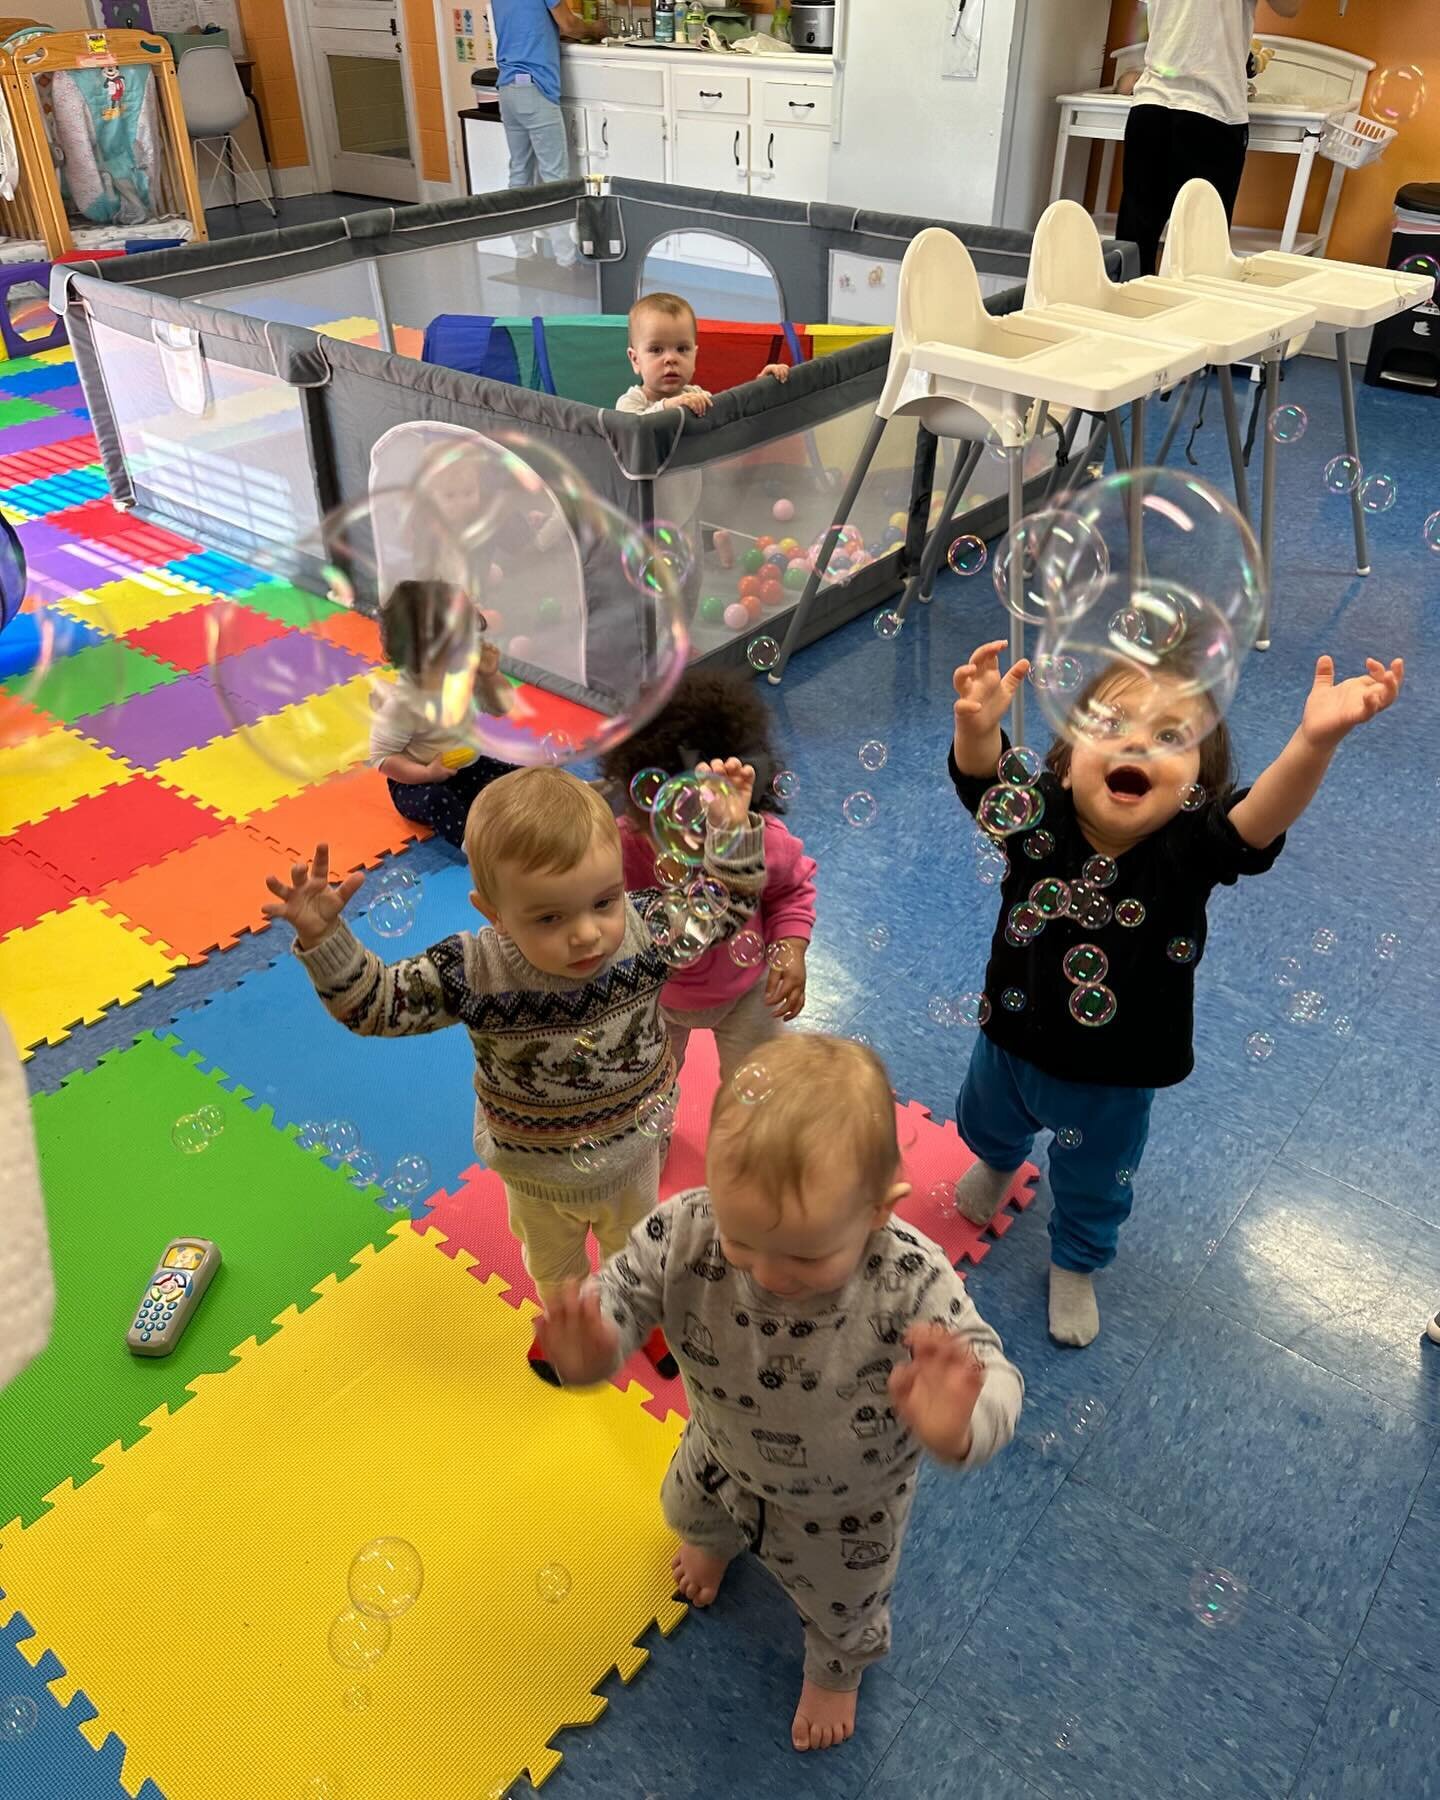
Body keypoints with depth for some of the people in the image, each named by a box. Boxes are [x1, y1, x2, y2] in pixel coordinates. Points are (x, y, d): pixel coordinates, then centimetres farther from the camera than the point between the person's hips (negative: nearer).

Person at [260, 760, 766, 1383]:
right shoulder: (471, 973, -35)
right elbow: (376, 1004, -23)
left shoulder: (646, 927, -30)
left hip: (632, 1156, 1)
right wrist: (323, 938, -38)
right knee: (552, 1262, 33)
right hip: (536, 1173, -1)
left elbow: (724, 910, -14)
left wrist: (732, 831, -28)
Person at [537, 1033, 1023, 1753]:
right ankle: (715, 1539, 80)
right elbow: (622, 1291, -26)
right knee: (689, 1509, 40)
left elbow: (992, 1379, -41)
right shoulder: (684, 1232, -38)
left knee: (840, 1608, 33)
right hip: (722, 1455, 3)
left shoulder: (911, 1285, -45)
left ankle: (833, 1673, 71)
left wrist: (957, 1428, -65)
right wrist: (592, 1351, -50)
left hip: (845, 1509, -2)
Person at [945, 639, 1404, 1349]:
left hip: (1114, 1081, -1)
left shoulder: (1189, 850, -29)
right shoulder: (1037, 818, -27)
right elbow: (983, 775, -44)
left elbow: (1264, 816, -47)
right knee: (986, 1125, 34)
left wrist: (1315, 741, -66)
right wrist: (978, 726, -67)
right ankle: (998, 1164, 71)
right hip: (1010, 1045, 1)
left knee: (1094, 1188, 26)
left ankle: (1074, 1267, 58)